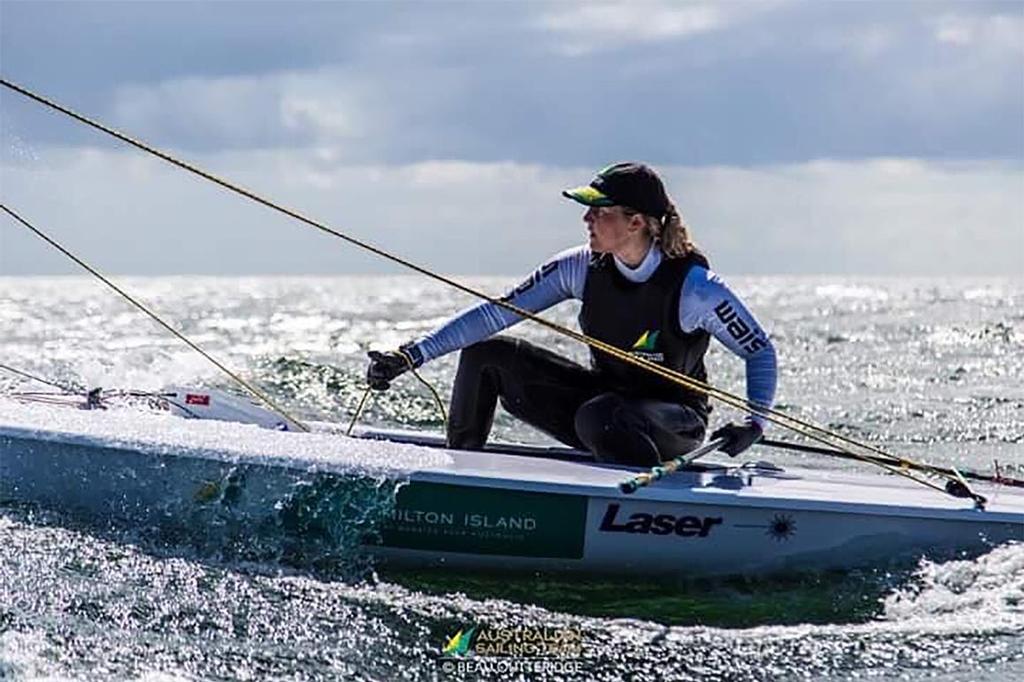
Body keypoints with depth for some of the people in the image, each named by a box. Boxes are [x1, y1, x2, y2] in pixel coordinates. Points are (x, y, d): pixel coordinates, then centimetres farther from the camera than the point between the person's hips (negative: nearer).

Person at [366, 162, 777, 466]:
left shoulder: (693, 286, -22)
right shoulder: (582, 269, -9)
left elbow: (760, 351, -11)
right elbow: (498, 313, -8)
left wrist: (754, 423, -27)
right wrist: (414, 355, -15)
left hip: (675, 425, -6)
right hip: (605, 395, 6)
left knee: (598, 416, -40)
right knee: (485, 354, -7)